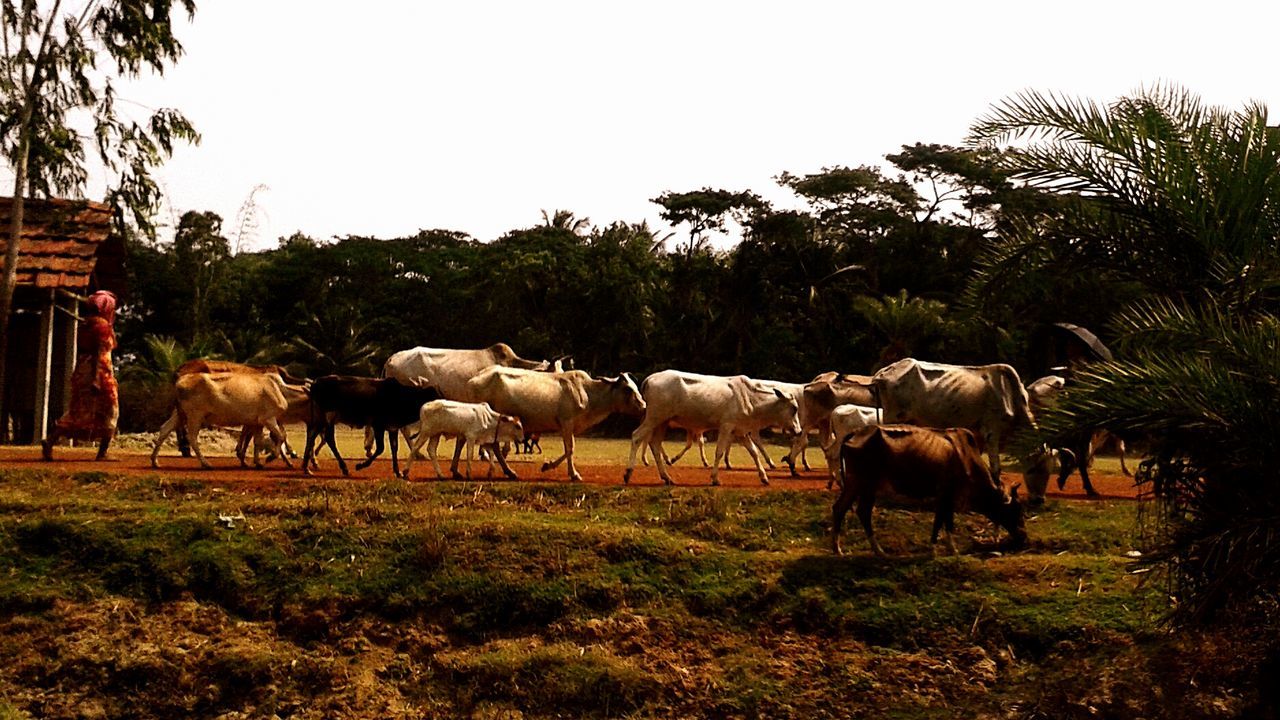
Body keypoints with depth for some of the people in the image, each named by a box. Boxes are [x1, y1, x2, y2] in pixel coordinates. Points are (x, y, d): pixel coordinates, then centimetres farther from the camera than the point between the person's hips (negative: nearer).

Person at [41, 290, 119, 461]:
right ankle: (102, 452, 4)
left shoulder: (85, 324, 15)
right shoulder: (103, 325, -9)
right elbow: (100, 353, -18)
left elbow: (82, 351, 17)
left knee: (78, 413, 7)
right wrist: (97, 379, -25)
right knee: (108, 412, 5)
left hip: (81, 373, 8)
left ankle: (50, 440, -9)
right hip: (99, 374, -7)